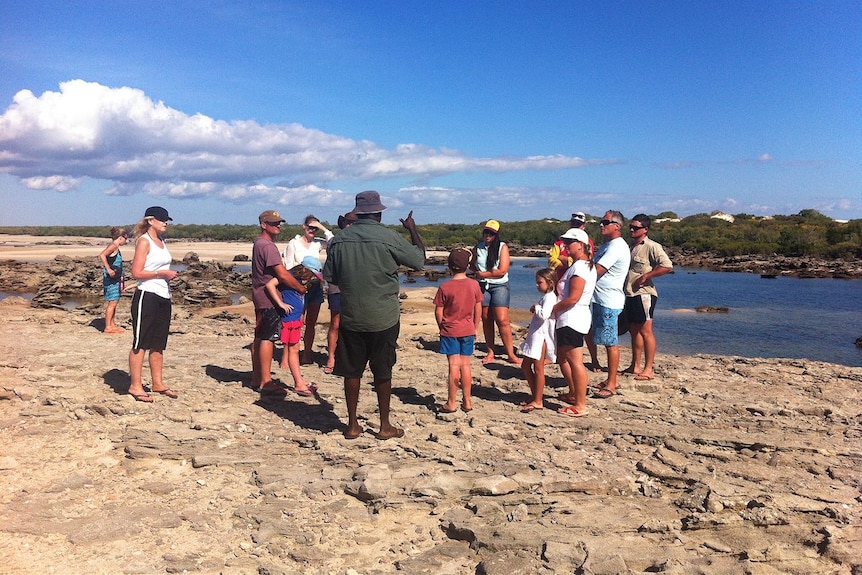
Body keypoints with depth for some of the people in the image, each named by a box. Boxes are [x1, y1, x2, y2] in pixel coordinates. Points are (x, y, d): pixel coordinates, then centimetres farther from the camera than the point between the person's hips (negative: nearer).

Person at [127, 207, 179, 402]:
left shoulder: (161, 241, 16)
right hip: (147, 296, -8)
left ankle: (158, 383, 21)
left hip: (163, 297, 8)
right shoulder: (144, 241, -8)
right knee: (141, 343, -2)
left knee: (158, 344, 13)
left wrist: (170, 274, 7)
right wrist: (162, 273, -16)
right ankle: (135, 386, 4)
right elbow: (136, 273, -14)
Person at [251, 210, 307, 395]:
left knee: (259, 338, 13)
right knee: (268, 338, -8)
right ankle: (265, 382, -5)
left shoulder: (259, 243, 15)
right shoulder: (268, 246, -17)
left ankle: (256, 379, 21)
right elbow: (283, 275, -22)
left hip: (260, 296, 11)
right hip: (268, 298, -11)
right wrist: (301, 288, -10)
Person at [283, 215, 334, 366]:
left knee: (311, 324, 10)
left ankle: (307, 356, 19)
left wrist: (323, 228, -8)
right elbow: (288, 268, -1)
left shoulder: (317, 243, 7)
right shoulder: (293, 244, -1)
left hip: (316, 286, 4)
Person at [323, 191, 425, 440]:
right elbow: (419, 260, 1)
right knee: (383, 372, 10)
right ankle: (385, 426, 21)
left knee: (352, 371, 12)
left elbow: (330, 277, 7)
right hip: (384, 318, -2)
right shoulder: (389, 237, -12)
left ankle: (352, 425, 21)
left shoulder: (338, 240, -1)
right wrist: (413, 229, 15)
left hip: (350, 317, 3)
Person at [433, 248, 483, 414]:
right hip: (468, 331, 3)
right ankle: (467, 401, 15)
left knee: (454, 365, 0)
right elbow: (478, 309, 3)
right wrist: (475, 328, 15)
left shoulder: (444, 287, -12)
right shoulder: (474, 284, -4)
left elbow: (438, 311, -8)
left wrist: (442, 327, 8)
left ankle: (451, 403, 6)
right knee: (466, 365, 9)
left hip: (450, 331, -3)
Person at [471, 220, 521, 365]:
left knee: (502, 320, -12)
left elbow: (502, 271, -12)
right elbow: (472, 265, 21)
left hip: (499, 285, -4)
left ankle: (511, 355, -6)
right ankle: (490, 353, 15)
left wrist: (482, 274, -7)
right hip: (482, 286, 4)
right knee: (486, 320, 6)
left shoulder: (502, 247, -5)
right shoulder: (478, 247, 8)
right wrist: (477, 274, 0)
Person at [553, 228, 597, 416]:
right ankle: (574, 394, 36)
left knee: (575, 362, -7)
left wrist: (553, 308, -13)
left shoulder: (579, 267, -17)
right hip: (570, 319, 11)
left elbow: (573, 298, -23)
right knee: (563, 357, 23)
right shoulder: (585, 265, 16)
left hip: (572, 319, -11)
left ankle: (580, 406, -2)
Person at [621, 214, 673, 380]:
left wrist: (645, 276, -19)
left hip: (643, 294, -9)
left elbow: (667, 266, -21)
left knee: (645, 331, -6)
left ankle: (648, 370, -1)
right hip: (629, 294, 9)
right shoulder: (629, 245, 15)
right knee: (634, 330, 13)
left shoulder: (652, 246, -10)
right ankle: (635, 366, 22)